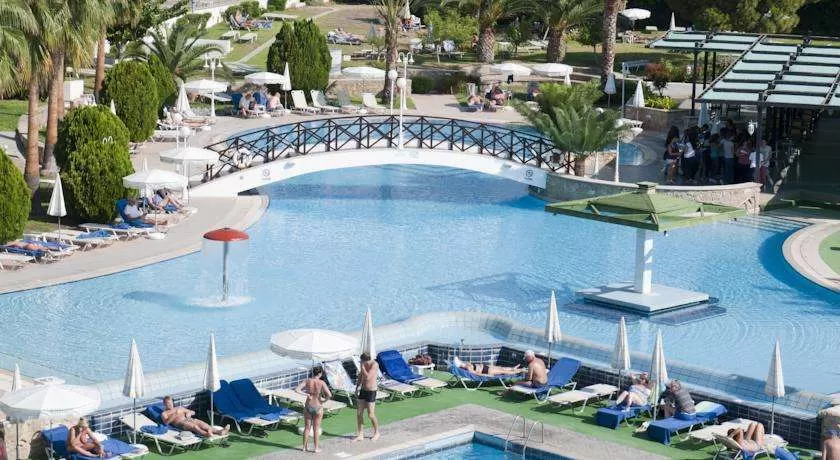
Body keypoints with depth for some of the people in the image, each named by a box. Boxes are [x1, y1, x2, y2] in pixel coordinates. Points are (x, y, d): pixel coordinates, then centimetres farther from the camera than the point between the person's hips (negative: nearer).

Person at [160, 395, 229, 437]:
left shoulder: (179, 408, 32)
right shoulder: (164, 413, 16)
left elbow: (193, 412, 29)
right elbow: (166, 422, -6)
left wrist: (189, 413, 5)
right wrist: (174, 415, -16)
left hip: (188, 419, 5)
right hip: (180, 423, -5)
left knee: (201, 423, -25)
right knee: (194, 426, -36)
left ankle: (218, 431, -48)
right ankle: (206, 434, -65)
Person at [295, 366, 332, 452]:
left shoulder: (307, 381, -10)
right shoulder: (321, 383, -17)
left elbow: (297, 389, -17)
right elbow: (329, 395, -23)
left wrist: (305, 393, -6)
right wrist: (324, 400, -5)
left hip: (308, 406, 2)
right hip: (318, 407, -2)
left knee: (307, 427, 16)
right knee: (316, 428, 12)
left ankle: (305, 447, 24)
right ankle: (316, 448, 18)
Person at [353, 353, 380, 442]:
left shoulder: (374, 365, -21)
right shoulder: (364, 364, 1)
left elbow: (367, 377, -31)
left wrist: (362, 366, -24)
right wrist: (357, 388, 15)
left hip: (371, 392, -7)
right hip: (363, 390, 7)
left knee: (371, 415, 0)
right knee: (359, 413, 5)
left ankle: (376, 433, 21)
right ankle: (360, 435, 14)